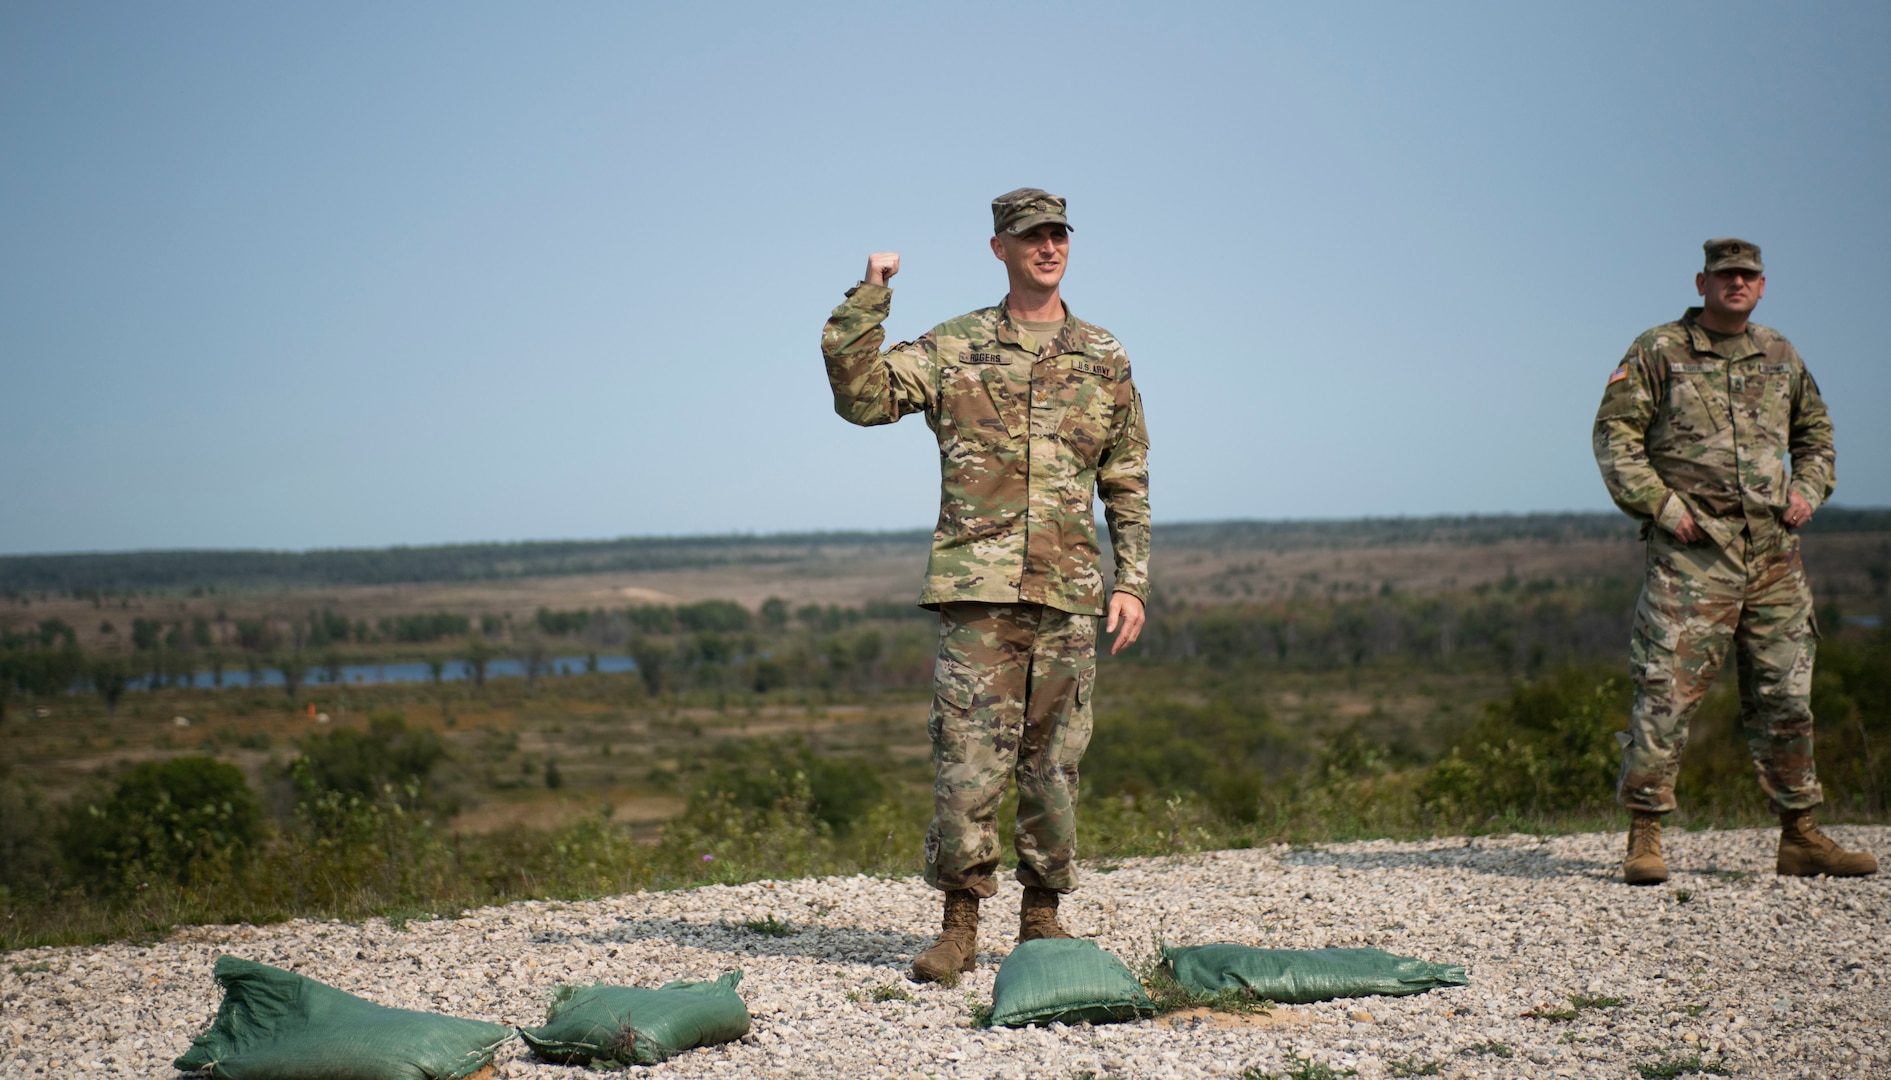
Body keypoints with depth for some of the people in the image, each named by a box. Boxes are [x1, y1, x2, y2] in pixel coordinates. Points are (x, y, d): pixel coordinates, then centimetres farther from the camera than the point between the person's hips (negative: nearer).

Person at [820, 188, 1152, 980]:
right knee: (967, 759, -5)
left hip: (1067, 593, 2)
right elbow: (861, 394, -5)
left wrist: (1133, 582, 6)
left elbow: (1128, 484, 14)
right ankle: (960, 924, 4)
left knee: (1053, 764, 6)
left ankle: (1041, 920, 18)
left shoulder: (1103, 359, 11)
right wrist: (871, 295, -8)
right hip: (976, 588, -2)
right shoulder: (953, 349, 6)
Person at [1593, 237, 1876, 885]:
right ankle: (1644, 838, -3)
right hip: (1691, 553, -5)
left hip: (1774, 555, 5)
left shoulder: (1781, 357, 15)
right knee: (1667, 691, -9)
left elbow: (1816, 435, 28)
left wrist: (1807, 490, 9)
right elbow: (1614, 434, -3)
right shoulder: (1658, 352, 1)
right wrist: (1660, 504, -11)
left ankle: (1800, 837, 17)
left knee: (1786, 698, 8)